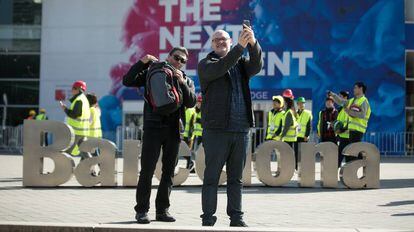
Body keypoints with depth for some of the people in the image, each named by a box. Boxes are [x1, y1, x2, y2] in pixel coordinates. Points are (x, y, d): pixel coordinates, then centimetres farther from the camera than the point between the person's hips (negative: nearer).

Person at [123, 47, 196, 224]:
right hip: (153, 127, -3)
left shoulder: (186, 81, 15)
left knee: (169, 171, 7)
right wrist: (142, 63, -9)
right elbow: (128, 81, 1)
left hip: (174, 130, 3)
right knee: (147, 170, -6)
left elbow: (191, 103, -1)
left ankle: (162, 210, 14)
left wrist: (182, 82, -13)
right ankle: (142, 210, 0)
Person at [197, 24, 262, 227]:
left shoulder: (241, 63, 18)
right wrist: (240, 46, -24)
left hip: (241, 130, 4)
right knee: (212, 177, -2)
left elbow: (256, 66, -3)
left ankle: (236, 218, 14)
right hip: (216, 129, -4)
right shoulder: (206, 64, 7)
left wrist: (253, 43, -21)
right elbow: (219, 69, -15)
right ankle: (208, 219, 1)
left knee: (236, 178, 9)